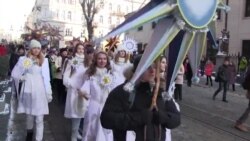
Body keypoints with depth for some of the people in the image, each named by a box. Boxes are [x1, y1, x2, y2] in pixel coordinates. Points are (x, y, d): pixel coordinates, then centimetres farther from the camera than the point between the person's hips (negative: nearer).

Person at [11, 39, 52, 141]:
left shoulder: (44, 60, 4)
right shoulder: (24, 59, 0)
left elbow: (46, 78, 4)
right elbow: (14, 74, 5)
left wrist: (49, 93, 3)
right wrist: (22, 78, -10)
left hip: (39, 92, 0)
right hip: (28, 91, 0)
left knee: (39, 119, -2)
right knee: (29, 116, 16)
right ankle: (29, 132, 43)